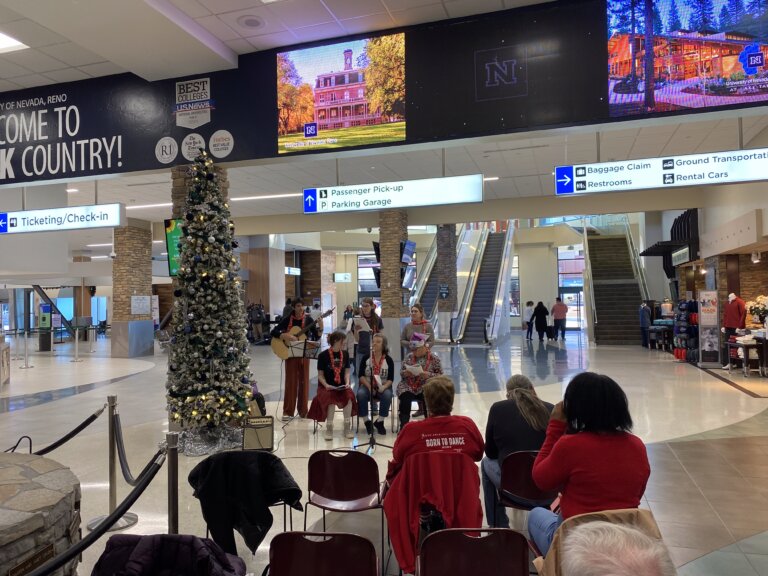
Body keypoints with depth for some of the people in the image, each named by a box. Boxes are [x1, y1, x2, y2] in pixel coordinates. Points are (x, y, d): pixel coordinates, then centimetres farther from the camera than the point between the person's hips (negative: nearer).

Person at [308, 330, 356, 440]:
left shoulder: (345, 354, 5)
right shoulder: (323, 355, -7)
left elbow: (346, 372, 8)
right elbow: (320, 375, -3)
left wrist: (347, 383, -10)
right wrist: (326, 385, -19)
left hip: (341, 387, 3)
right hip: (326, 386, -3)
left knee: (349, 395, -29)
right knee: (331, 397, -35)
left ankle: (347, 427, -18)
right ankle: (329, 427, -19)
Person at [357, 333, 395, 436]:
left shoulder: (389, 360, -1)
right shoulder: (366, 357, 0)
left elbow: (390, 379, -3)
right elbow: (361, 375, -3)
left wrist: (384, 387, -23)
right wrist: (369, 387, -17)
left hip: (383, 387, 0)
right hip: (367, 385, 1)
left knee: (387, 395, -33)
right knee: (361, 394, -32)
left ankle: (379, 421, -12)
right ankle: (367, 421, -15)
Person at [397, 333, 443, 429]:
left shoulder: (434, 359, 1)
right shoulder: (409, 356, 9)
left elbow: (441, 375, 0)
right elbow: (401, 372, 15)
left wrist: (429, 375, -17)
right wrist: (405, 373, -9)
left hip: (425, 387, -2)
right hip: (408, 386, 2)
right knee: (405, 399, -29)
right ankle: (403, 425, -25)